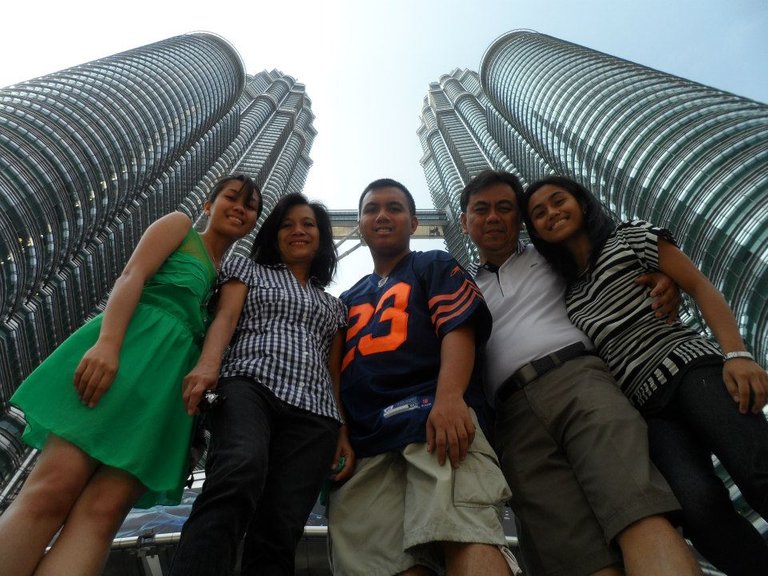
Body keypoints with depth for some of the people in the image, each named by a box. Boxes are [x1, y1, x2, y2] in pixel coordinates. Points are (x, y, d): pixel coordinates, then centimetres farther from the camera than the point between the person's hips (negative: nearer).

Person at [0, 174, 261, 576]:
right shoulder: (180, 225, 16)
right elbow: (131, 277, -1)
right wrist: (107, 343, -18)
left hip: (177, 378, 5)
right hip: (134, 345, -4)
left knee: (104, 511, -11)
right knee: (52, 490, -16)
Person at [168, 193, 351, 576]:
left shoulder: (334, 306, 31)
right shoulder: (250, 270, 25)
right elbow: (226, 317, 5)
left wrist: (345, 433, 10)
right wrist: (208, 364, -16)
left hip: (314, 413, 3)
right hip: (250, 386, -3)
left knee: (279, 532, -14)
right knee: (239, 477, -36)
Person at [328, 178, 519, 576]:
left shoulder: (435, 266, 19)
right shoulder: (348, 299, 34)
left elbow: (459, 329, 0)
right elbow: (336, 371, 28)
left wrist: (449, 397, -19)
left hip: (433, 417, -4)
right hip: (363, 440, 5)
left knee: (464, 533, -26)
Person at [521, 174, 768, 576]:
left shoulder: (632, 236, 13)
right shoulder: (566, 295, 23)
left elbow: (701, 287, 3)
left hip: (689, 367, -2)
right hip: (644, 406, 3)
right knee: (697, 504, -25)